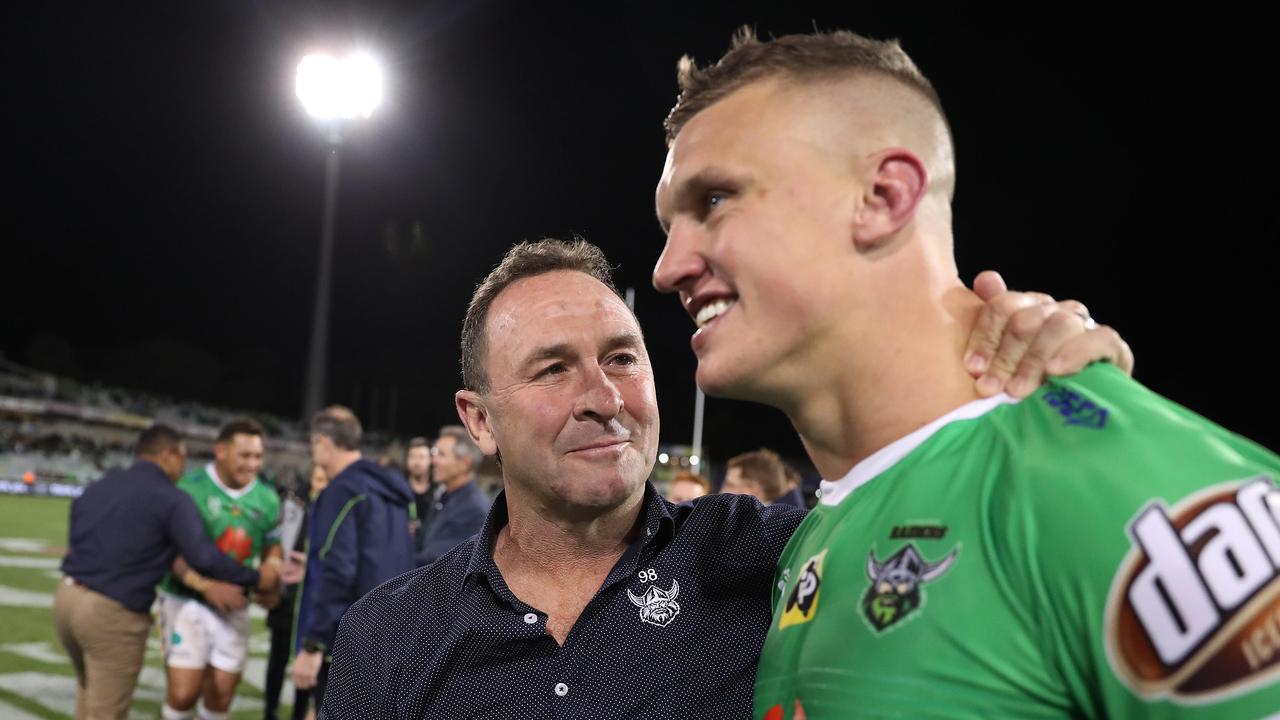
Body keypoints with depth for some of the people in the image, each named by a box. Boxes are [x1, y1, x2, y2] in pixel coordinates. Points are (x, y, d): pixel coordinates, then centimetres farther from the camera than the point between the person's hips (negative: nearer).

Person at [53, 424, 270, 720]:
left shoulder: (97, 486, 13)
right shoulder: (172, 499, -10)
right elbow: (202, 556, -17)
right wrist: (256, 579, -4)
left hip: (67, 596, 8)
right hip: (112, 613, -7)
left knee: (89, 689, 30)